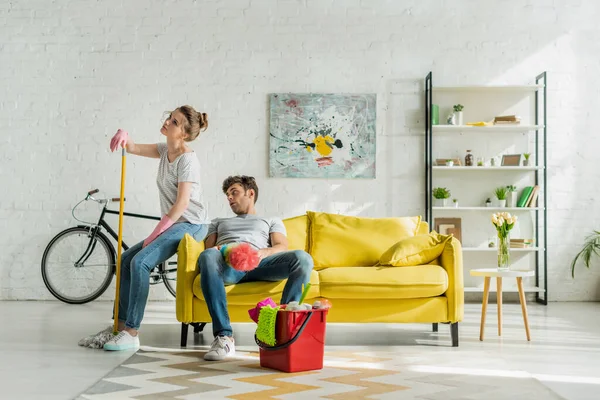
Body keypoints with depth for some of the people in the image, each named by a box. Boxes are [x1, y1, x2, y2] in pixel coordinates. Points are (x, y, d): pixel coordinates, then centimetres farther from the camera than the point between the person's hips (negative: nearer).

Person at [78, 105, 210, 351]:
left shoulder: (187, 159, -15)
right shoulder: (165, 150, 11)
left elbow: (182, 203, -20)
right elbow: (133, 149, 15)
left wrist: (155, 233, -17)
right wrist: (123, 135, -10)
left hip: (191, 224, -10)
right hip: (174, 224, 10)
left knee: (140, 262, -23)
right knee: (126, 259, 6)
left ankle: (131, 334, -19)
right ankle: (119, 327, 8)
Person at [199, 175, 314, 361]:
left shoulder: (272, 221, 35)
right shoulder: (219, 222, 42)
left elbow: (282, 247, 15)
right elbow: (208, 248, 24)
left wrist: (264, 252, -10)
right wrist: (216, 251, -4)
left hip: (259, 263, 0)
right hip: (227, 263, 0)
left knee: (302, 258, -31)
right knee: (208, 256, -39)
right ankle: (223, 336, -42)